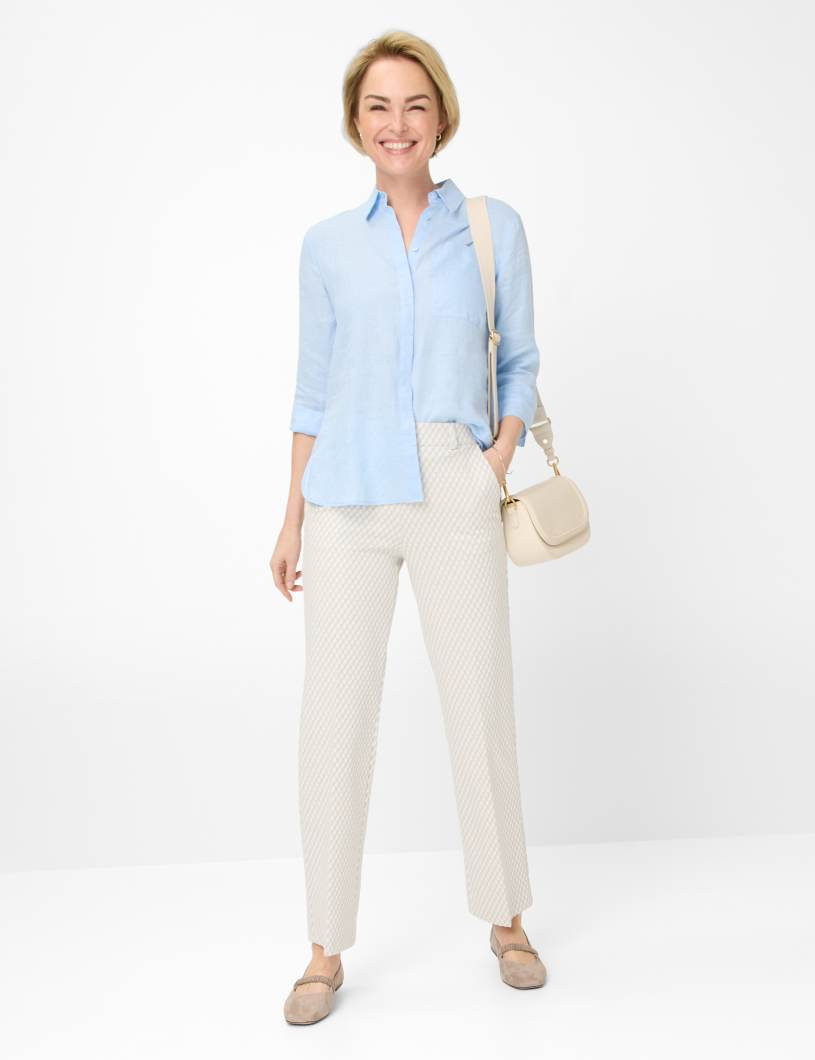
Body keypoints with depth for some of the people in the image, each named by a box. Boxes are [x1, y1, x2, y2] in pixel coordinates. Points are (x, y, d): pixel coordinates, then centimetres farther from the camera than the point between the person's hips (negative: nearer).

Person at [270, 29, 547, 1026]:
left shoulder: (494, 227, 7)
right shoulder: (327, 244, 9)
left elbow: (520, 363, 12)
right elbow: (313, 389, 12)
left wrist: (500, 457, -5)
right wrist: (293, 519, 9)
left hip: (453, 503, -1)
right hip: (346, 505, 1)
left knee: (480, 709, 5)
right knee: (333, 721, 1)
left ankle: (505, 919, 27)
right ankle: (327, 949, 18)